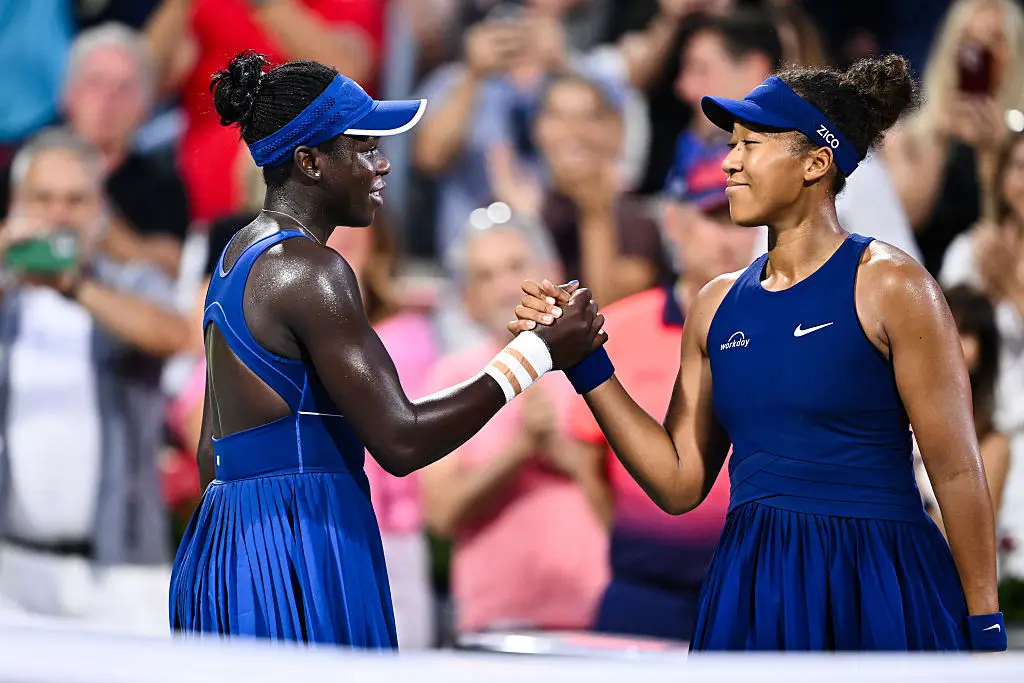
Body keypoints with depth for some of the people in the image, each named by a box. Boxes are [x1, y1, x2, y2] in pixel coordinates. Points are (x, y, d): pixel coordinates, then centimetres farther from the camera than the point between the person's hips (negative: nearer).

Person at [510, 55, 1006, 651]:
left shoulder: (888, 285, -6)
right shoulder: (718, 305, 10)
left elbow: (957, 471, -7)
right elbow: (679, 484, 9)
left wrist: (985, 627, -10)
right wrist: (587, 363, 5)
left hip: (874, 593, -5)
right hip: (752, 595, 5)